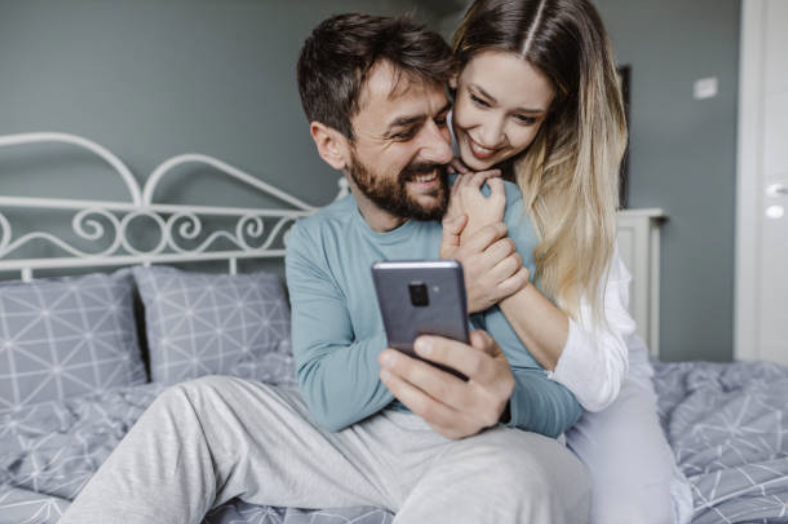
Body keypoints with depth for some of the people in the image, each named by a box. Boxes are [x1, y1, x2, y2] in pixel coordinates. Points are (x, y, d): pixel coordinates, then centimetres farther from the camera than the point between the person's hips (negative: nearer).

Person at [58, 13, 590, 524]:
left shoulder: (503, 213, -13)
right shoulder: (315, 241, -2)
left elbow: (559, 397, -14)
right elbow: (325, 397, -14)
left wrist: (503, 395, -40)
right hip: (362, 435, 3)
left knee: (504, 477, -38)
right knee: (196, 405, -6)